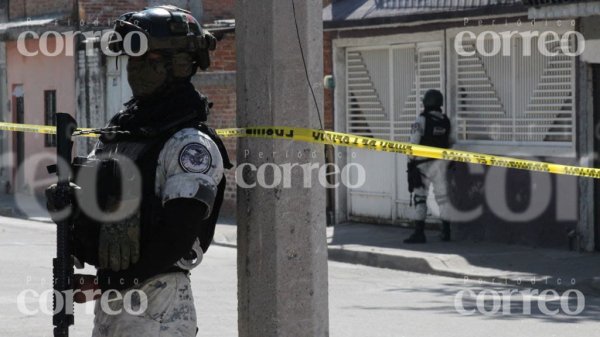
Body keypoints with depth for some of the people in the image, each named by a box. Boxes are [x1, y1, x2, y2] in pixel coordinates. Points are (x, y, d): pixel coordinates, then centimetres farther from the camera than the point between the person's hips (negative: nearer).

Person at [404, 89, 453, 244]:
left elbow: (414, 143, -16)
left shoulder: (422, 120, -13)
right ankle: (446, 231, 15)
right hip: (440, 163, 5)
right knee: (442, 196, 11)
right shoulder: (445, 121, 4)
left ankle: (419, 232, -9)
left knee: (419, 197, -2)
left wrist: (411, 162, -10)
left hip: (423, 164, -5)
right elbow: (450, 142, 15)